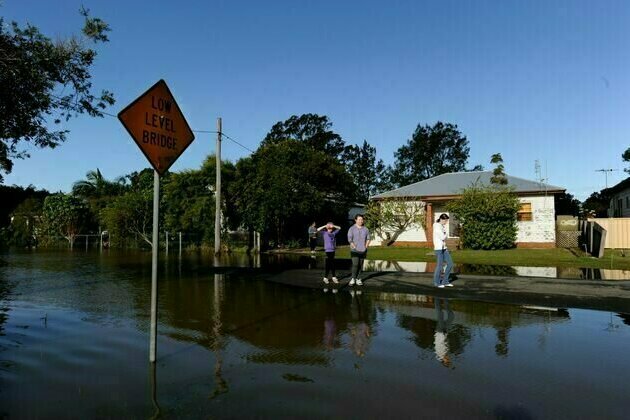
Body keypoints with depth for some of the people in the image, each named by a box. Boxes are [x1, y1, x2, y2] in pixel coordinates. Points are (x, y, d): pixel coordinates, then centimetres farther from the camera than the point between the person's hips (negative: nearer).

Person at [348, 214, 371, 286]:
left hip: (363, 250, 4)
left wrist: (366, 246, 0)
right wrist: (354, 247, -14)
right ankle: (353, 279, 0)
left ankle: (358, 279, 13)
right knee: (355, 264, -13)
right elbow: (349, 239, -7)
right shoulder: (352, 229, -2)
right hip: (354, 250, -4)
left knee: (360, 265, 6)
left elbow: (368, 238, 13)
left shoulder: (365, 229, 9)